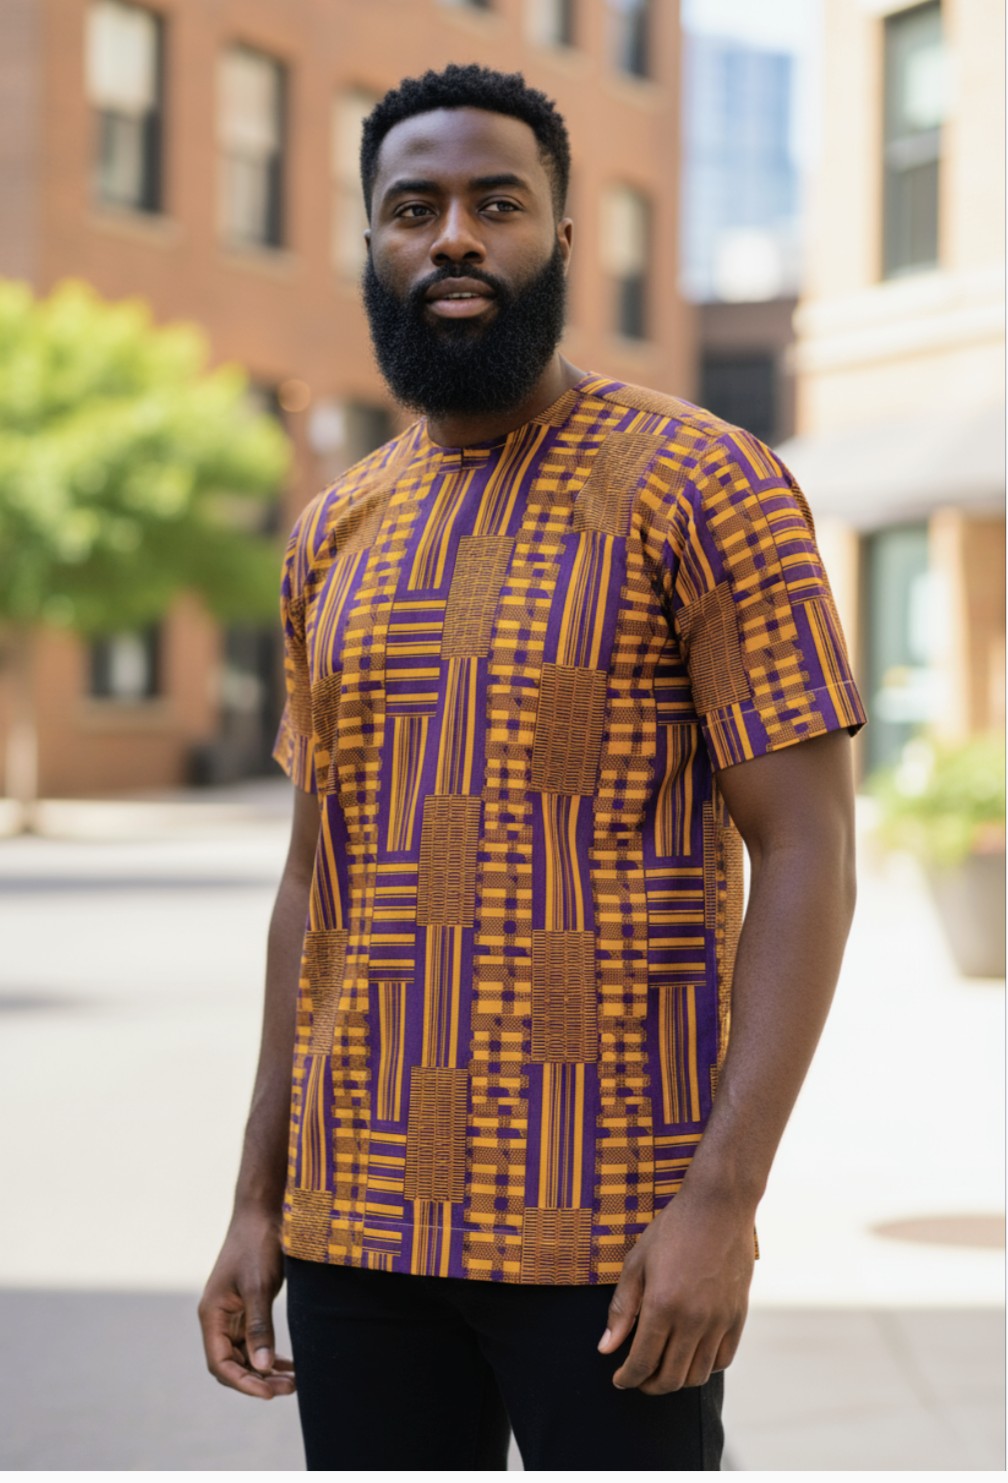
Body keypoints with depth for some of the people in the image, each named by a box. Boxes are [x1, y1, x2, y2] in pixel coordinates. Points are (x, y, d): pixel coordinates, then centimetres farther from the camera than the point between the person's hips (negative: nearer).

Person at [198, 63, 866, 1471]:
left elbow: (809, 853, -11)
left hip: (613, 1230, -5)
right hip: (364, 1225, 6)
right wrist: (258, 1203, 12)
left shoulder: (701, 486, -7)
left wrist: (725, 1197, -18)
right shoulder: (337, 533, 11)